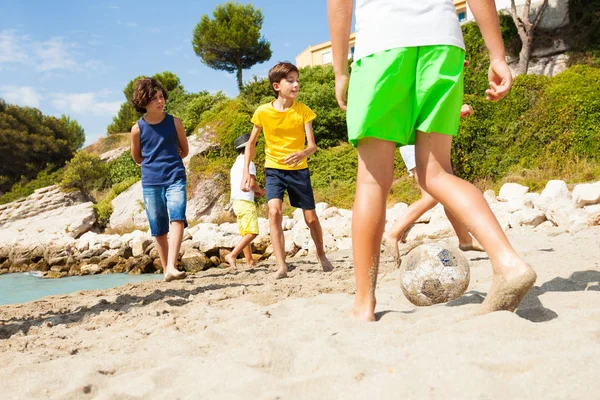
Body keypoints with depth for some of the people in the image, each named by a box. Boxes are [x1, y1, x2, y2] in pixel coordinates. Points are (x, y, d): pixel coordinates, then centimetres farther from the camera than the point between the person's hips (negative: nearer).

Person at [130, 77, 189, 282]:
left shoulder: (174, 123, 1)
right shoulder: (138, 129, 0)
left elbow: (184, 151, 14)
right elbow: (137, 157, 14)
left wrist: (169, 162, 10)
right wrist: (154, 165, 9)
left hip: (175, 179, -1)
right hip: (150, 182, 1)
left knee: (177, 218, -22)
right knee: (159, 230, 5)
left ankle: (171, 267, -29)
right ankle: (165, 270, 17)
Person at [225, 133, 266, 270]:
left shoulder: (235, 165, 20)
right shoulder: (248, 163, -7)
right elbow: (252, 183, -17)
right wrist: (261, 191, 3)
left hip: (236, 202, 10)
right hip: (246, 202, -10)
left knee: (245, 234, 10)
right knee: (252, 232, -13)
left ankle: (250, 261, 12)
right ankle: (232, 255, -23)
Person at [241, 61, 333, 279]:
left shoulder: (303, 111, -9)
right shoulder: (263, 112, -8)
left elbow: (312, 145, -15)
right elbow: (251, 143, 3)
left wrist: (303, 153, -38)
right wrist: (246, 173, -4)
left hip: (299, 170, 1)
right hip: (274, 169, -1)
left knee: (311, 217, 7)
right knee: (274, 211, -23)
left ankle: (321, 255, 34)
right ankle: (281, 265, -19)